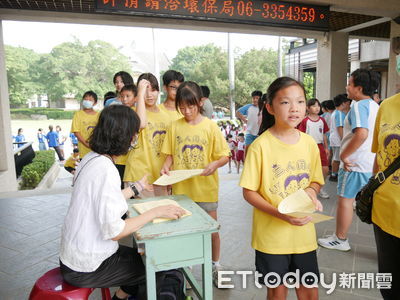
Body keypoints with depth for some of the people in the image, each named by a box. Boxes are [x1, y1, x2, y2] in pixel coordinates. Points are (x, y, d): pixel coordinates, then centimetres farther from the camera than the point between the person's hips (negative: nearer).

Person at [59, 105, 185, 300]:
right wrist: (156, 212, -20)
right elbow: (114, 231, -28)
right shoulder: (105, 169, -27)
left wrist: (136, 188, 20)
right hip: (86, 269, -8)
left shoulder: (91, 158, 0)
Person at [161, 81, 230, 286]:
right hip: (180, 187, 2)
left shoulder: (210, 126, -6)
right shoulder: (174, 126, 1)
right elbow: (170, 154, 8)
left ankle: (215, 265, 34)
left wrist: (215, 164, -25)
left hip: (206, 187, -2)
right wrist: (166, 166, -12)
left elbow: (225, 155, -5)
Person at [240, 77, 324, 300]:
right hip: (272, 233, -4)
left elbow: (315, 181, 11)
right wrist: (280, 213, -23)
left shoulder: (309, 143, -2)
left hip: (304, 231, 4)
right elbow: (249, 192, -12)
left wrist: (311, 191, -11)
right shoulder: (261, 146, -16)